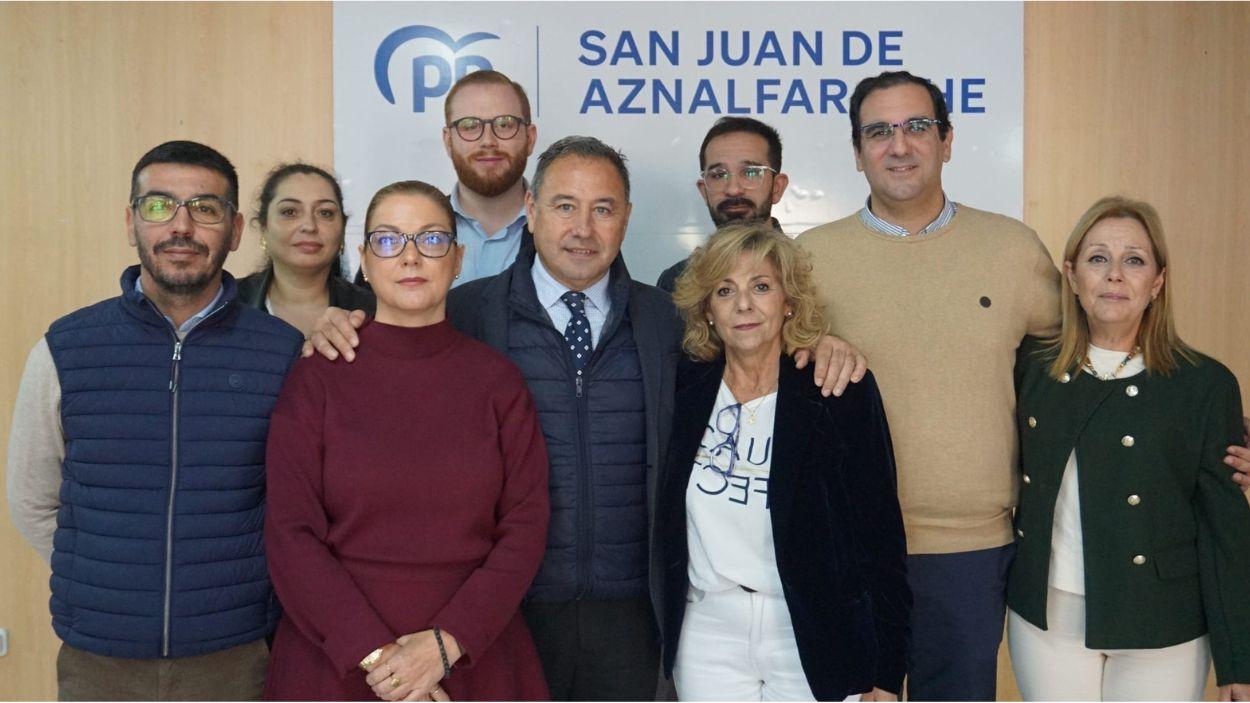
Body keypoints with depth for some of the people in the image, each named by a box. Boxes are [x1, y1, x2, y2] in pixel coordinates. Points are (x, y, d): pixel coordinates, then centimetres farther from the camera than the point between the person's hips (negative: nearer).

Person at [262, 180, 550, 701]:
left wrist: (447, 642, -14)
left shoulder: (497, 378, -1)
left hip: (474, 656, 1)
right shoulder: (317, 377, -4)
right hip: (334, 661, -1)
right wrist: (373, 653, -15)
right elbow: (290, 532, -7)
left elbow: (526, 524, -3)